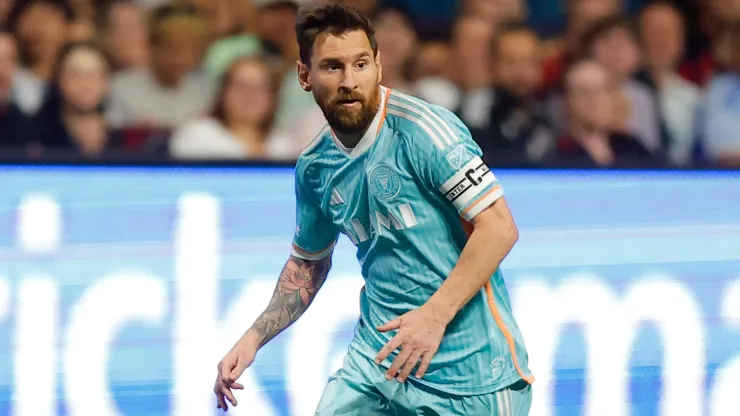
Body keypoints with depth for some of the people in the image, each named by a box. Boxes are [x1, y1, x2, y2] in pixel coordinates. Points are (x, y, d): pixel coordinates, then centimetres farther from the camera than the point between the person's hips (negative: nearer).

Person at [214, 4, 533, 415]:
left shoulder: (421, 128, -15)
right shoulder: (314, 168, 6)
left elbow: (499, 227, -18)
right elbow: (309, 261, 23)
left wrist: (435, 316, -24)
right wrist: (254, 339, 11)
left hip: (469, 365, -5)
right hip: (379, 361, 5)